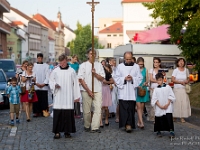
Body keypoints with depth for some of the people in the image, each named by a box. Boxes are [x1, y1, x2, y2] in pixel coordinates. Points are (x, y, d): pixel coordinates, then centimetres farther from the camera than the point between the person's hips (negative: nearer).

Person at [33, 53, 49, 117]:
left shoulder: (46, 66, 6)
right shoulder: (34, 65, 6)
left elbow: (47, 76, 2)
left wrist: (44, 83, -8)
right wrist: (36, 83, -7)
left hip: (44, 86, 0)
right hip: (36, 86, 0)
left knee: (44, 99, 0)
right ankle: (36, 112, 4)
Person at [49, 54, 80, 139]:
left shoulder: (71, 71, 5)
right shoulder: (55, 71, 6)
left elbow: (75, 84, 5)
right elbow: (51, 81, 11)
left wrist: (76, 96, 3)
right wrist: (55, 85, -11)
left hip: (68, 97, 0)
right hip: (58, 96, 0)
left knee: (68, 113, -1)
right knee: (57, 114, -2)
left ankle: (67, 131, 9)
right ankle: (57, 132, 6)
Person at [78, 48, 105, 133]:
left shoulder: (99, 65, 10)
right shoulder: (83, 65, 2)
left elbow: (102, 78, 5)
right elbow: (81, 79, -3)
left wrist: (95, 73, -13)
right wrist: (88, 91, -8)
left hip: (97, 91, 2)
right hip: (86, 91, -2)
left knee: (98, 109, -9)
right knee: (86, 110, 4)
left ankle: (95, 127, -8)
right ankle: (87, 126, 21)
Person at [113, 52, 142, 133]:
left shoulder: (136, 66, 8)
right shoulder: (120, 66, 6)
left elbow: (140, 78, 6)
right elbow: (116, 78, 5)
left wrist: (132, 78, -11)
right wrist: (124, 78, -10)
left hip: (132, 91, 1)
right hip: (122, 90, -1)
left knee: (131, 108, -1)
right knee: (124, 108, -8)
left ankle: (129, 124, 3)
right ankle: (127, 124, -7)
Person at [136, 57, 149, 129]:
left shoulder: (145, 70, 8)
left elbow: (147, 79, 10)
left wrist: (146, 82, -11)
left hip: (143, 89, 4)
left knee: (142, 106, 7)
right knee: (138, 106, -10)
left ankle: (139, 122, 18)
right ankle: (141, 122, -14)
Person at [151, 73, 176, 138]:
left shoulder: (168, 87, 3)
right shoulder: (156, 89, 4)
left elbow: (171, 97, 2)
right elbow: (154, 99, 0)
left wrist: (167, 104, -9)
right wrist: (160, 106, -10)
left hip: (168, 107, -1)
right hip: (159, 108, 1)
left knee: (169, 118, -13)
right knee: (159, 120, 5)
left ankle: (171, 131, -11)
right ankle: (158, 131, 20)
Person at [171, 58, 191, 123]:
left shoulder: (186, 70, 8)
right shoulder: (175, 70, -2)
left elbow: (188, 79, 16)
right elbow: (172, 80, -8)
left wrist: (186, 81, -7)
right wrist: (181, 82, -15)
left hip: (184, 89, 3)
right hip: (177, 89, -3)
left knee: (184, 102, -4)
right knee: (176, 102, -4)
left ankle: (182, 117, 1)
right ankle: (175, 116, 6)